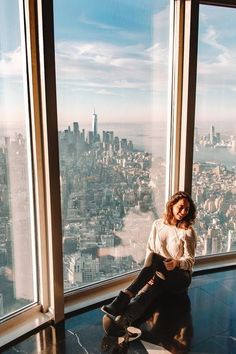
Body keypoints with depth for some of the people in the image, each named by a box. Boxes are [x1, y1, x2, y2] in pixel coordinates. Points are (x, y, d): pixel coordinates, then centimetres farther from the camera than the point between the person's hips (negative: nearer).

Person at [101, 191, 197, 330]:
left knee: (154, 257, -34)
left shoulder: (188, 231, -2)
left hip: (180, 278, -3)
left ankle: (124, 298, -45)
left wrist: (176, 263, -27)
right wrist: (149, 273, -9)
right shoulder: (158, 224, 8)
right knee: (144, 295, -32)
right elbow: (149, 249, 8)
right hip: (159, 275, 3)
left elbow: (190, 260, -4)